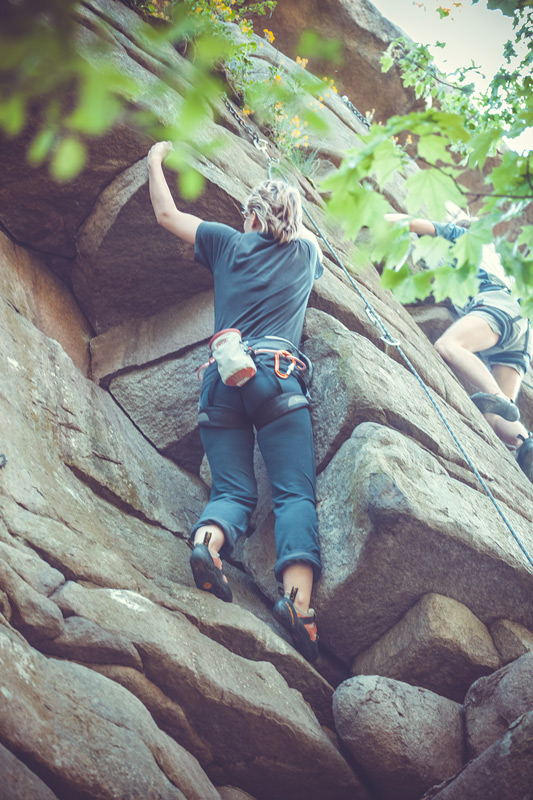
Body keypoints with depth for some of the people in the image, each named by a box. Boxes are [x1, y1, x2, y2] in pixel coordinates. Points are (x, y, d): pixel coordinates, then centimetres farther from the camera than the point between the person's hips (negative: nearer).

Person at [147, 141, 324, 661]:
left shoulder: (229, 243, 19)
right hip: (277, 374, -1)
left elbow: (166, 214, 30)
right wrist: (290, 214, 65)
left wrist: (155, 160, 46)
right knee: (295, 493, -10)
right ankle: (298, 598, -34)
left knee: (232, 490, 3)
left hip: (223, 374, 2)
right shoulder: (306, 254, 21)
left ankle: (208, 539, -32)